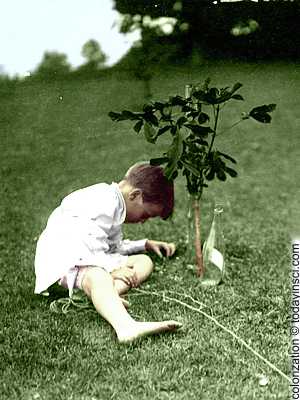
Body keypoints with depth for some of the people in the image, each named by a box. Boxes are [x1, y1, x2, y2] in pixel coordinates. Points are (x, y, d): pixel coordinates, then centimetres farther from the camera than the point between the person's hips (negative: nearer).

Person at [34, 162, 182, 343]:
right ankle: (127, 327, -67)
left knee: (144, 261, -4)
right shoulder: (106, 201, -15)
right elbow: (87, 244, -26)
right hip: (65, 258, -10)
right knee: (99, 278, -41)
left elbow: (113, 247, 32)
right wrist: (112, 268, -21)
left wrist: (146, 244, 31)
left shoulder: (114, 202, 21)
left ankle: (107, 296, -33)